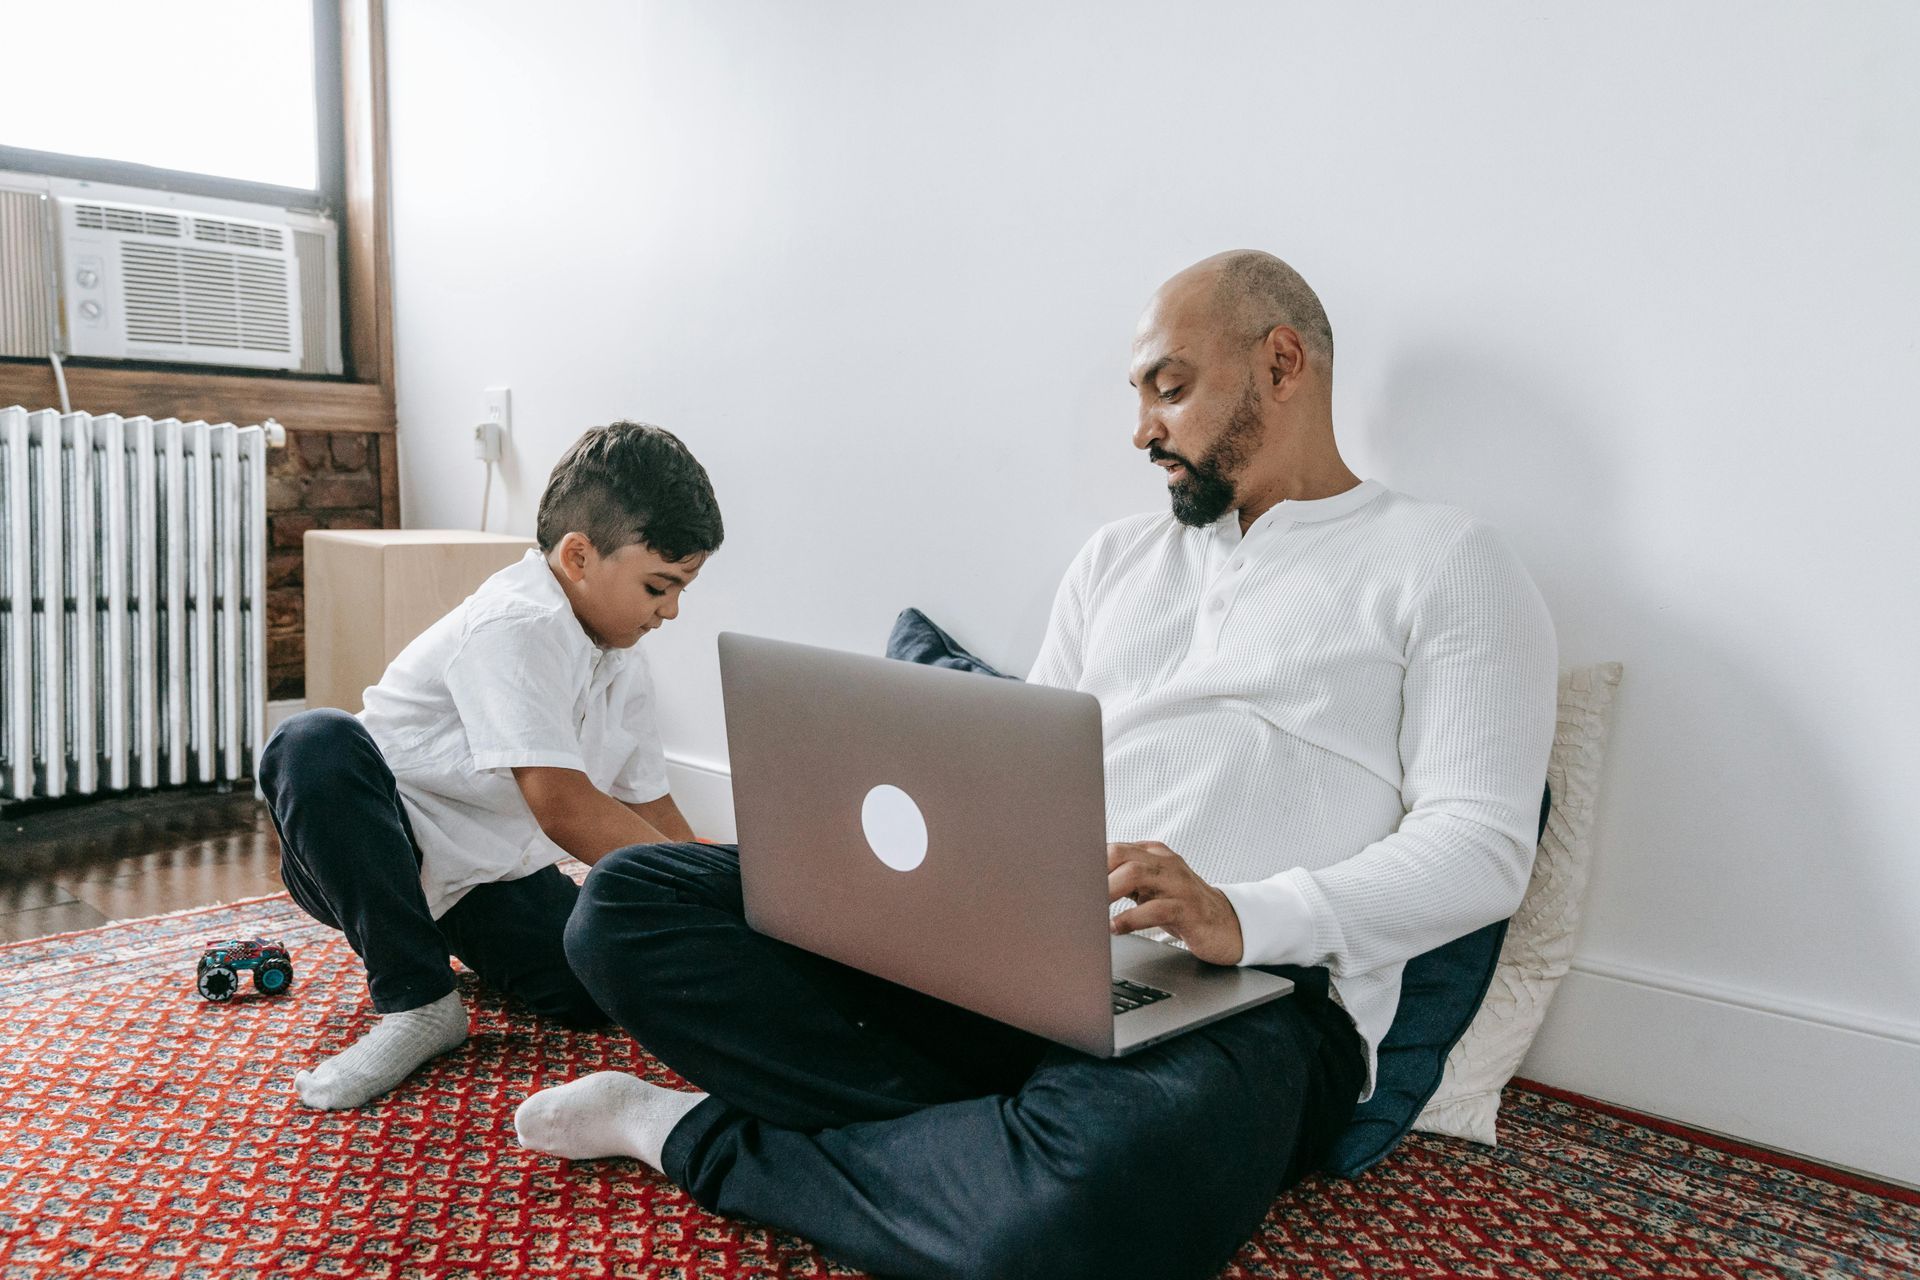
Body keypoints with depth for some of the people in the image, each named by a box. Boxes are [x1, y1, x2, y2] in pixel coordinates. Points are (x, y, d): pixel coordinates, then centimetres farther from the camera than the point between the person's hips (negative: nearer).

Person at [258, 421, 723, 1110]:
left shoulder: (625, 672, 4)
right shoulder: (515, 625, -24)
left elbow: (653, 813, 8)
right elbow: (562, 805, -30)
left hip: (493, 874, 7)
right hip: (386, 847, -6)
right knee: (317, 744, -38)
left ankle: (470, 951, 17)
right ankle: (416, 1002, -21)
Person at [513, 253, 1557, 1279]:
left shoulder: (1446, 564, 6)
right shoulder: (1117, 557, 23)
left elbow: (1482, 846, -5)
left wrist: (1245, 918, -22)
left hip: (1252, 990, -5)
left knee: (1095, 1192, -42)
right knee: (630, 898, -9)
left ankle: (699, 1139, -15)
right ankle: (1011, 1135, -17)